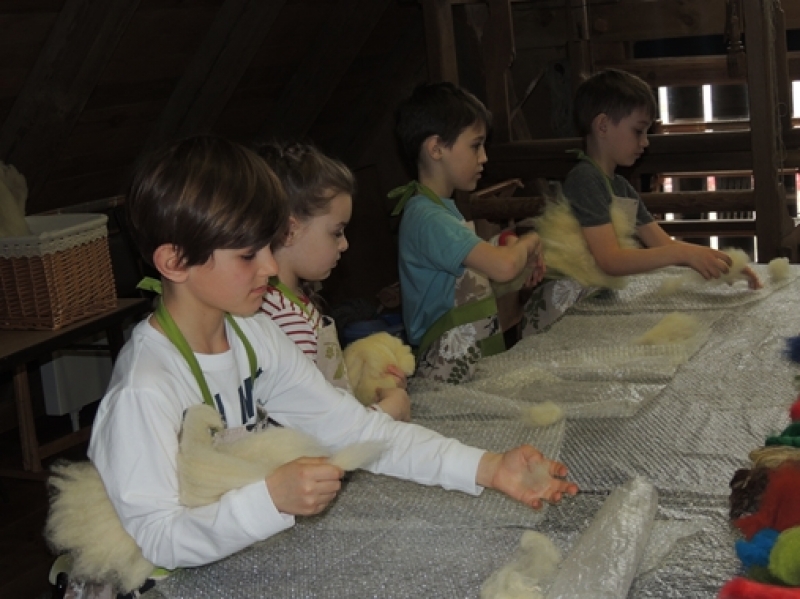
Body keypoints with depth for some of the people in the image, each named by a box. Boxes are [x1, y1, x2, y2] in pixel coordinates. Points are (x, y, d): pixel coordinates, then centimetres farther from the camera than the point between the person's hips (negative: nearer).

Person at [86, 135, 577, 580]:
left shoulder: (253, 334, -1)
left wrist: (488, 468, -11)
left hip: (255, 551, 7)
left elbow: (351, 427, -3)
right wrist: (271, 498, -35)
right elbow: (153, 539, -23)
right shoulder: (144, 389, -24)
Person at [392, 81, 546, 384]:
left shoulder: (444, 208, 15)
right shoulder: (428, 219, -19)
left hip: (477, 357, 10)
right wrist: (528, 243, -7)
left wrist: (520, 256, 6)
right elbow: (503, 267, -29)